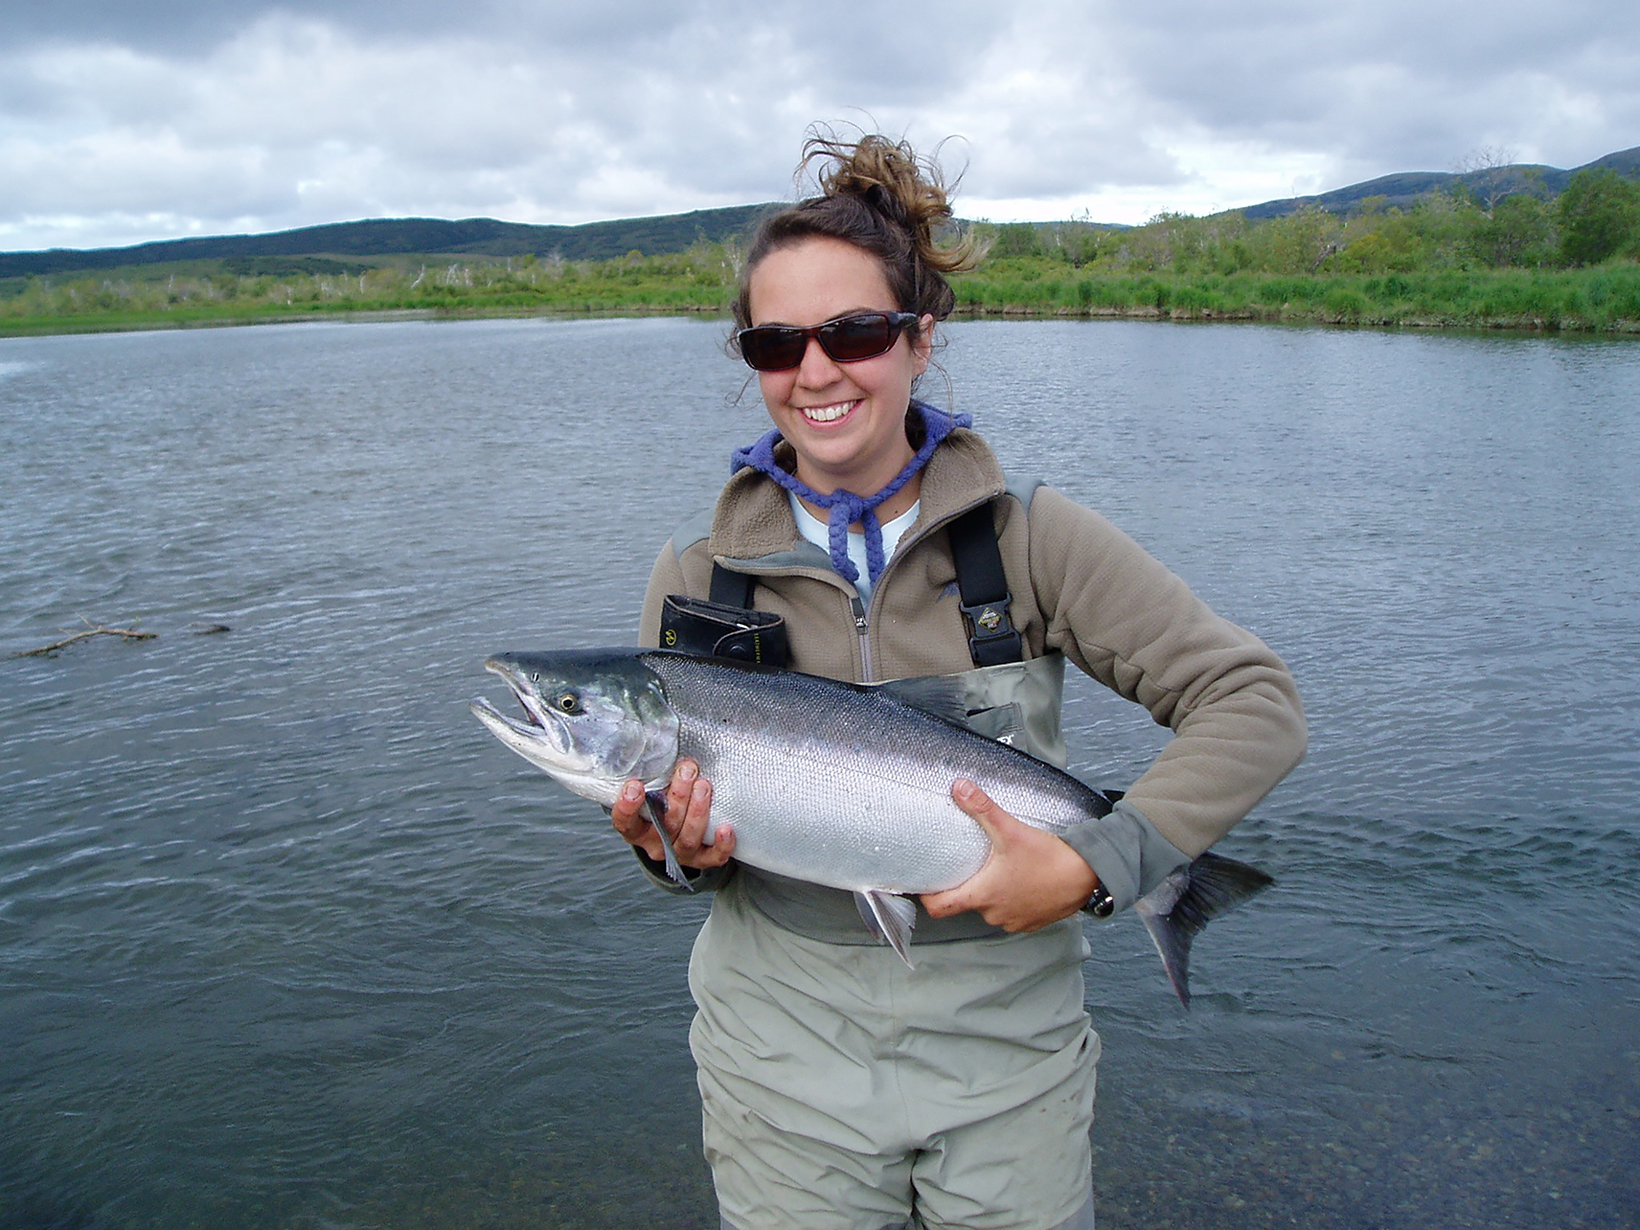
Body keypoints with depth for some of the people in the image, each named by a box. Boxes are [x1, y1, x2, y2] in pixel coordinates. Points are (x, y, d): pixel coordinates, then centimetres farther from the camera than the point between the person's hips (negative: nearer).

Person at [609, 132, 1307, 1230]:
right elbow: (668, 807, 5)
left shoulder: (1031, 537, -11)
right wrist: (687, 849, -17)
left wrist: (1095, 866, -24)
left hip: (1008, 1053, 0)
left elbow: (1258, 702, -12)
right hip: (785, 1052, 1)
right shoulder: (698, 573, -5)